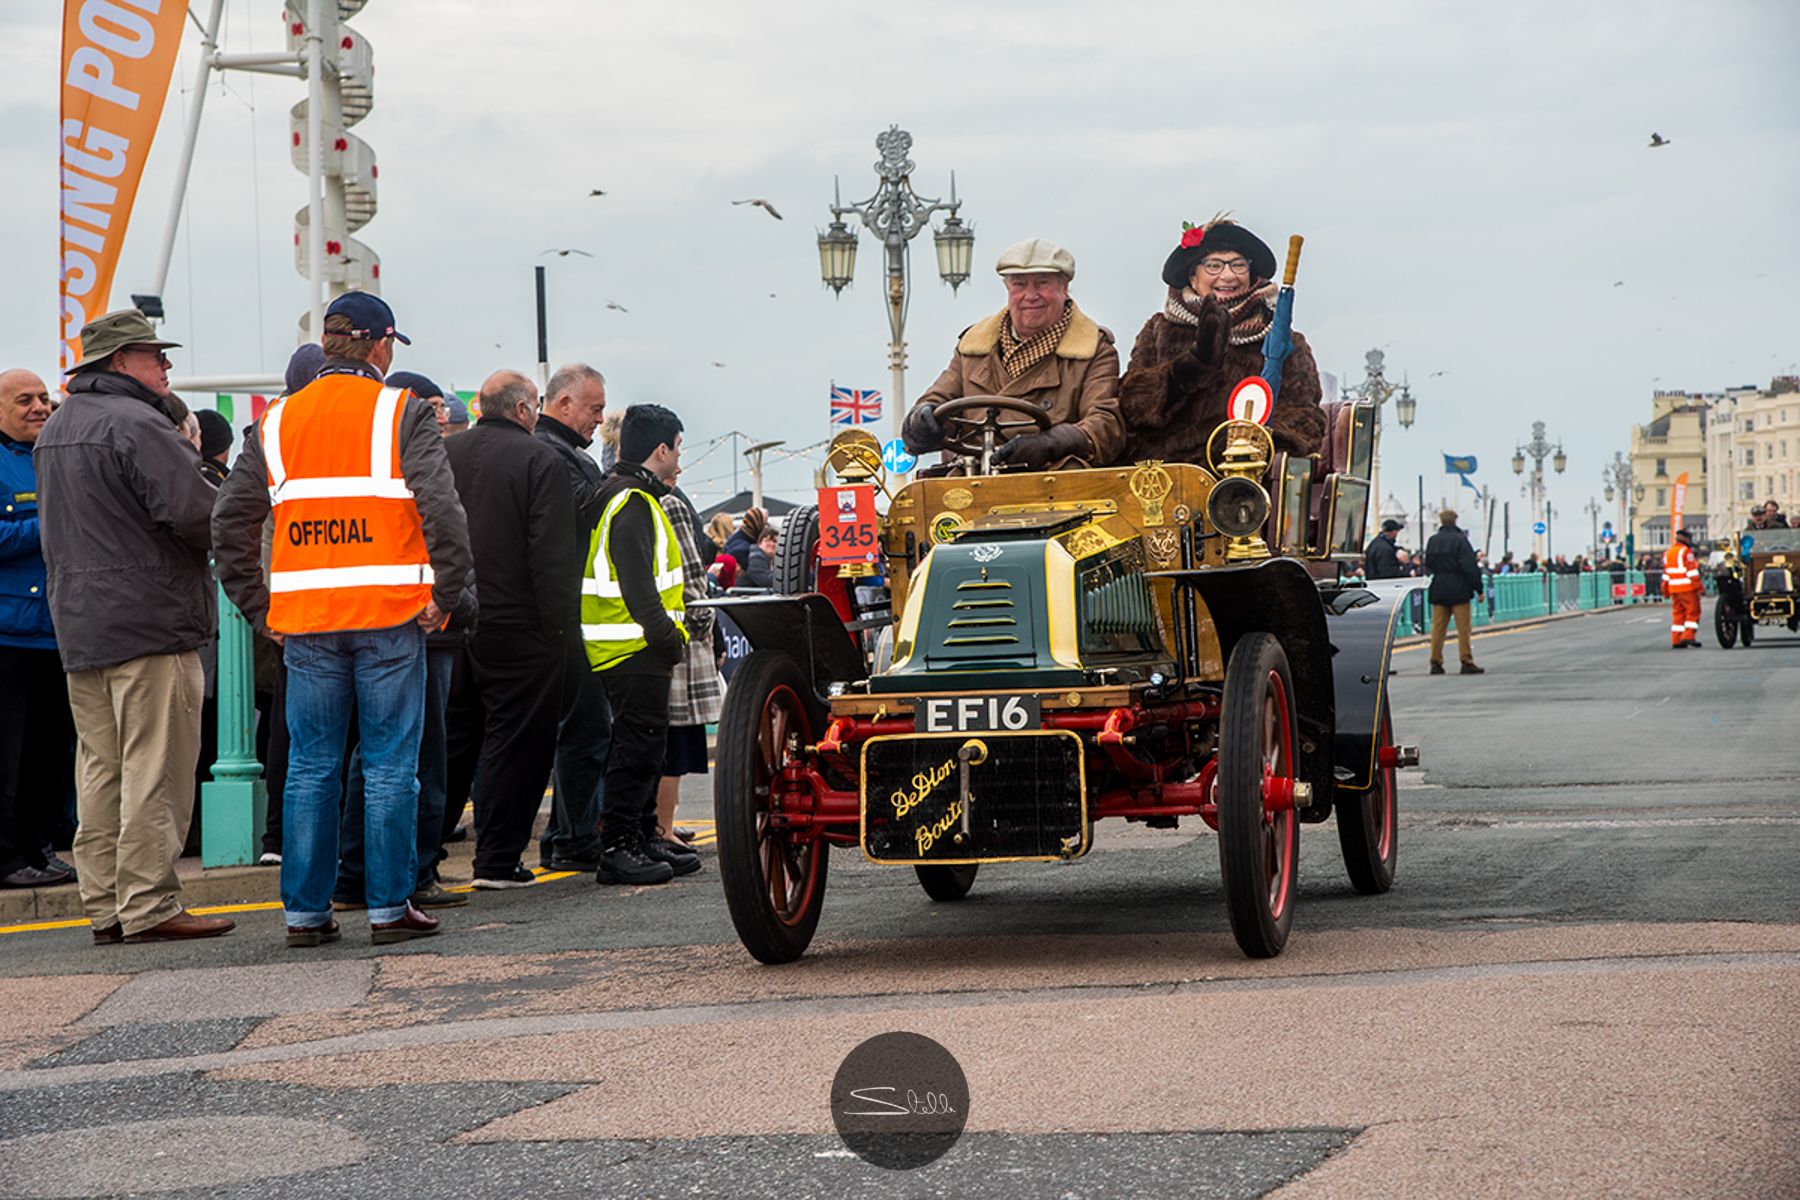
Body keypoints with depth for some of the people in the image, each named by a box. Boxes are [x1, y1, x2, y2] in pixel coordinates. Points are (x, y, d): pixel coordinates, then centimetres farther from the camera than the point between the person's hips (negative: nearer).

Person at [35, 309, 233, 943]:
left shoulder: (54, 430, 17)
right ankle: (149, 906, -5)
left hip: (78, 626, 9)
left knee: (101, 770, 11)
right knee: (154, 771, -5)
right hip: (150, 625, -9)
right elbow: (197, 512, -21)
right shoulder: (137, 425, -13)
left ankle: (104, 907, 12)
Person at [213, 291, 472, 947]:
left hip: (306, 621, 4)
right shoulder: (401, 413, -3)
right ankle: (389, 906, 3)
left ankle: (305, 911, 10)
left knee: (310, 767, 8)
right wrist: (444, 595, -6)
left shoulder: (277, 423, 10)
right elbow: (443, 510, -14)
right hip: (390, 617, -4)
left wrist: (259, 609, 11)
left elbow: (230, 521, 8)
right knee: (390, 764, 2)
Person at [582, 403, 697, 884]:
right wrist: (667, 638, -18)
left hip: (640, 649, 11)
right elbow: (637, 587, -22)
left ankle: (643, 837, 24)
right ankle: (615, 848, -7)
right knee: (638, 745, -9)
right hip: (636, 649, -11)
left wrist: (670, 636, 18)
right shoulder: (633, 505, -15)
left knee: (646, 746, 16)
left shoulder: (628, 497, 19)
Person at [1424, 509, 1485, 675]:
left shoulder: (1432, 541, 6)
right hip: (1458, 590, -5)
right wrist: (1478, 588, -7)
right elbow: (1470, 567, -11)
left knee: (1438, 626, 6)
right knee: (1463, 627, -2)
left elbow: (1428, 566, 14)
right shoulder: (1459, 540, -9)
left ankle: (1436, 662, 4)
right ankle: (1467, 662, -2)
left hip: (1438, 591, 5)